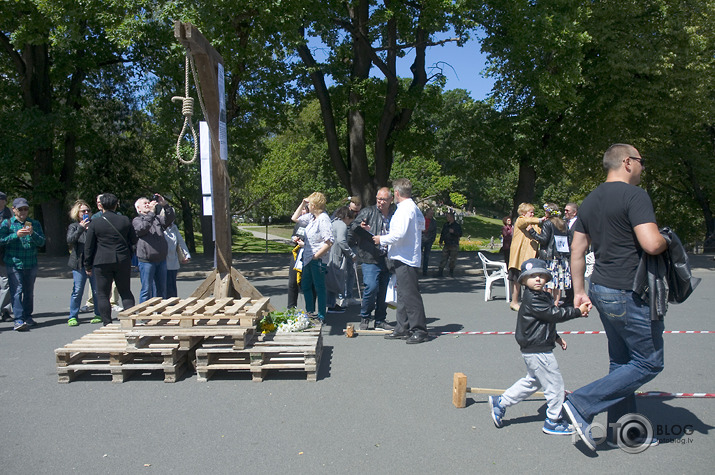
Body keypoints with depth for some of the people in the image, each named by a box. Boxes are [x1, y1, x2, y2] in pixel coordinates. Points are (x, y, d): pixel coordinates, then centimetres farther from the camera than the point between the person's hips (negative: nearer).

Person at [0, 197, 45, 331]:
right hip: (13, 263, -3)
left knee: (29, 292, 11)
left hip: (31, 263, 3)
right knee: (17, 291, -10)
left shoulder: (35, 223, 10)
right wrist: (16, 235, -17)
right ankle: (18, 320, -13)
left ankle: (27, 317, 23)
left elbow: (42, 242, 3)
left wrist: (32, 234, -14)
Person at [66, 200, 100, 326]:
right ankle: (73, 317, 9)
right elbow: (70, 240, -10)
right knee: (77, 291, -2)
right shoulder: (74, 226, 9)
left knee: (97, 290, 4)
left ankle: (99, 314, 15)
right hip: (79, 263, 0)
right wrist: (81, 228, -18)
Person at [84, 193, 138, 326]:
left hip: (102, 263, -2)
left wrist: (88, 266, 7)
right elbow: (134, 240, 7)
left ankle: (107, 324, 7)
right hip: (123, 261, 2)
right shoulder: (125, 220, 0)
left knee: (102, 294, 7)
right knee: (126, 292, 13)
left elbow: (88, 247, -1)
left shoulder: (95, 223, -5)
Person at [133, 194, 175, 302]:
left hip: (161, 259, 5)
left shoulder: (157, 218, 17)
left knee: (162, 290, 12)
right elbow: (142, 228, -17)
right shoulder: (136, 220, 3)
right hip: (146, 261, -5)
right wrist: (151, 212, -20)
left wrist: (165, 205, -9)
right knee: (147, 290, -2)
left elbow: (170, 218, 5)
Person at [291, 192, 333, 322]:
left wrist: (316, 255, -18)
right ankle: (310, 312, 32)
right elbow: (294, 218, 24)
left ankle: (321, 316, 12)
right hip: (308, 259, 9)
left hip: (318, 260, -9)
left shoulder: (323, 219, -17)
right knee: (305, 286, 18)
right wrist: (302, 204, 14)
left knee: (319, 288, 1)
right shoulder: (311, 217, 9)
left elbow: (329, 242, -23)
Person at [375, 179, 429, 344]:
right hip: (403, 258, 11)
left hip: (406, 259, -11)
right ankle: (402, 329, 22)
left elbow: (399, 234, -24)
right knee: (403, 295, 15)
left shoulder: (405, 208, -15)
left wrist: (382, 239, -7)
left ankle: (419, 330, 0)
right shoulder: (413, 207, 16)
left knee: (410, 295, -6)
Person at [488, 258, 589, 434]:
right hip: (538, 351, -11)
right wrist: (577, 312, -13)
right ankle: (553, 421, 17)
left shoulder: (542, 296, 12)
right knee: (555, 384, 2)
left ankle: (500, 402, 26)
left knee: (531, 381, 22)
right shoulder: (532, 300, -21)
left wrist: (556, 337, 22)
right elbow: (554, 315, -21)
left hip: (533, 349, 11)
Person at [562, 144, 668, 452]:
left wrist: (579, 291, 16)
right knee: (648, 363, 3)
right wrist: (667, 241, -2)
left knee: (622, 361, 18)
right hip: (630, 294, -9)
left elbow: (577, 249, 12)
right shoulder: (634, 195, -15)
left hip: (602, 289, 9)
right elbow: (651, 244, -26)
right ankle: (582, 404, -1)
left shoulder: (590, 201, 11)